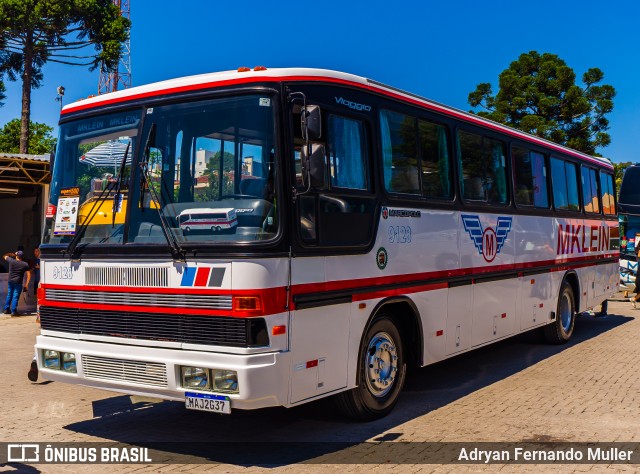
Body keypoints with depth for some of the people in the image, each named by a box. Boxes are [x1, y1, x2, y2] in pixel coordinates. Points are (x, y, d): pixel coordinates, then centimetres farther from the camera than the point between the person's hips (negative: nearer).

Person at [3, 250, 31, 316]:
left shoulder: (11, 261, -2)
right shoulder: (25, 264, -3)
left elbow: (5, 256, 19)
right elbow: (29, 274, -5)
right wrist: (26, 284, -1)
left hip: (10, 281, 3)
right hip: (18, 283, -3)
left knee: (9, 295, 17)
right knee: (15, 297, -2)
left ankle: (7, 309, 24)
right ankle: (13, 311, -6)